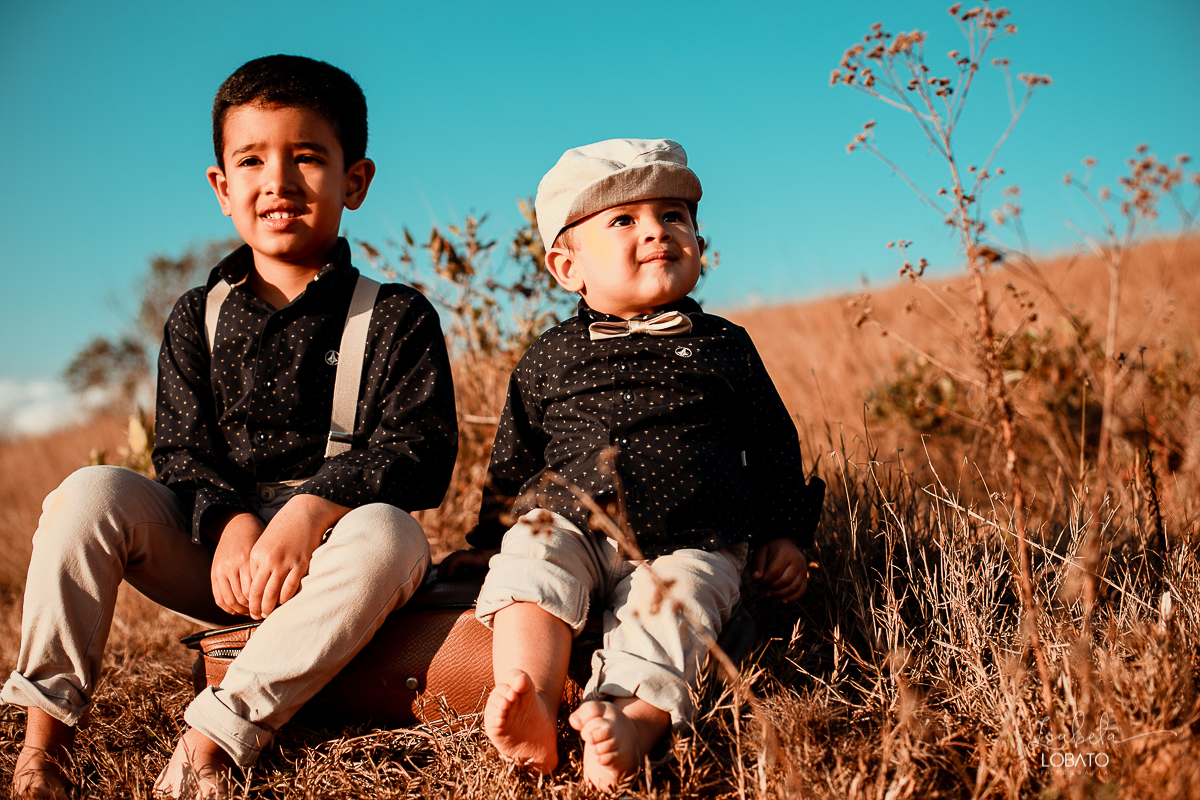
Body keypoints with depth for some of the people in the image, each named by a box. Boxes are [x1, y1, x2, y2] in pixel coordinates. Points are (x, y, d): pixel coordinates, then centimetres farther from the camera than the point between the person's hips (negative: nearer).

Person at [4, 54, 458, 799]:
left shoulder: (397, 318, 0)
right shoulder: (198, 318, 10)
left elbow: (419, 451, -11)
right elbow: (182, 451, 2)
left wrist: (308, 514, -27)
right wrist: (230, 524, -21)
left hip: (329, 552, -2)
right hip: (210, 547, 3)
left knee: (390, 533, -35)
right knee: (91, 493, -19)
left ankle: (210, 740, -31)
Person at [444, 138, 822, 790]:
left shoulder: (723, 347, 14)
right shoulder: (548, 360, 14)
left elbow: (773, 446, 19)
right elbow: (514, 459, 23)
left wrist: (784, 535, 11)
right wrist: (487, 539, 21)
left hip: (690, 541, -1)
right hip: (574, 522, 2)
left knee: (670, 599, -31)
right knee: (531, 555, -28)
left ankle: (636, 719, -50)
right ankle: (531, 709, -40)